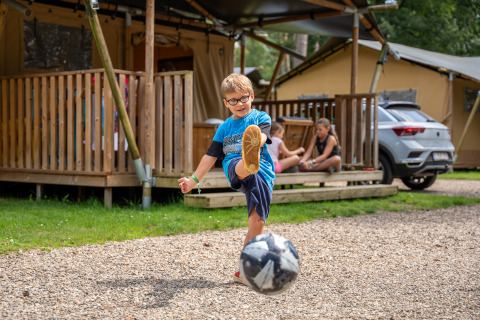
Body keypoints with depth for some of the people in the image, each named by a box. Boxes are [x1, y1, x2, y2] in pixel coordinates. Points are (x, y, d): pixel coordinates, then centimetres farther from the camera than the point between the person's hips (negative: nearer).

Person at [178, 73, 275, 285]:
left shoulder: (261, 118, 13)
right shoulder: (225, 127, 22)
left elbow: (263, 136, -10)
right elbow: (211, 155, 26)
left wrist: (257, 141, -34)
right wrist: (194, 179, 26)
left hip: (263, 174, 0)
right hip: (235, 169, 0)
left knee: (257, 221, -11)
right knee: (241, 166, -38)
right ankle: (249, 161, -78)